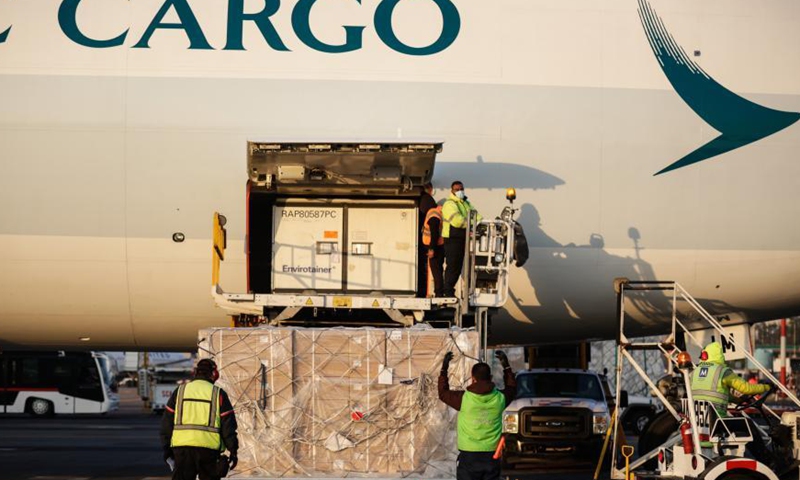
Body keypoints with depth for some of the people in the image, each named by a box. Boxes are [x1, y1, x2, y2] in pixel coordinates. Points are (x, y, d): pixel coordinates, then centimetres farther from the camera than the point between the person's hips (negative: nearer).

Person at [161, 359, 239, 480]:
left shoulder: (180, 391, 10)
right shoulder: (218, 394, 3)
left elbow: (167, 421, 10)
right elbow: (228, 425, 1)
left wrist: (166, 447, 16)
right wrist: (233, 450, 6)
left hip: (182, 447, 2)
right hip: (208, 448, -2)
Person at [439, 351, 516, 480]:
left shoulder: (464, 398, -10)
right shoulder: (499, 398, -1)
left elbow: (443, 393, 9)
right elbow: (512, 388, 23)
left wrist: (444, 369, 15)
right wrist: (506, 366, 29)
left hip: (469, 456, -3)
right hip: (492, 456, 3)